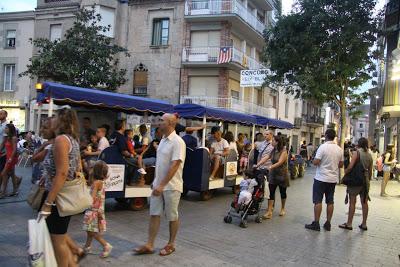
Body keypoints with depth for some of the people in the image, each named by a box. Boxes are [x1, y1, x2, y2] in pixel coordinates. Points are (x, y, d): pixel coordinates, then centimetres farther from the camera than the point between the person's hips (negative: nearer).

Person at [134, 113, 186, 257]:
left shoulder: (177, 142, -17)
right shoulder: (163, 140, 10)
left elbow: (174, 165, -23)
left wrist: (162, 185, -24)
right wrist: (156, 181, 15)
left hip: (171, 186, -8)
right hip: (159, 185, 8)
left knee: (172, 216, 8)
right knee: (154, 214, 9)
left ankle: (171, 244, 23)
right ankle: (149, 245, 16)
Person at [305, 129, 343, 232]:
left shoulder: (323, 147, -14)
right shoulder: (339, 149, 4)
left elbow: (315, 162, -18)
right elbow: (341, 165, 11)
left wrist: (313, 159, 3)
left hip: (321, 178, -5)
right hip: (333, 179, 6)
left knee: (318, 201, 0)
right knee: (330, 201, 11)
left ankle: (316, 224, 2)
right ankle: (328, 224, 16)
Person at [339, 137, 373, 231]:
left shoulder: (357, 152, -11)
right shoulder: (370, 155, 7)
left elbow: (350, 166, -20)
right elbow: (370, 171, 11)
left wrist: (345, 173, -4)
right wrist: (368, 180, 21)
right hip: (365, 180, 6)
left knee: (352, 202, 0)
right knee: (364, 202, 10)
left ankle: (349, 224, 5)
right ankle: (364, 224, 18)